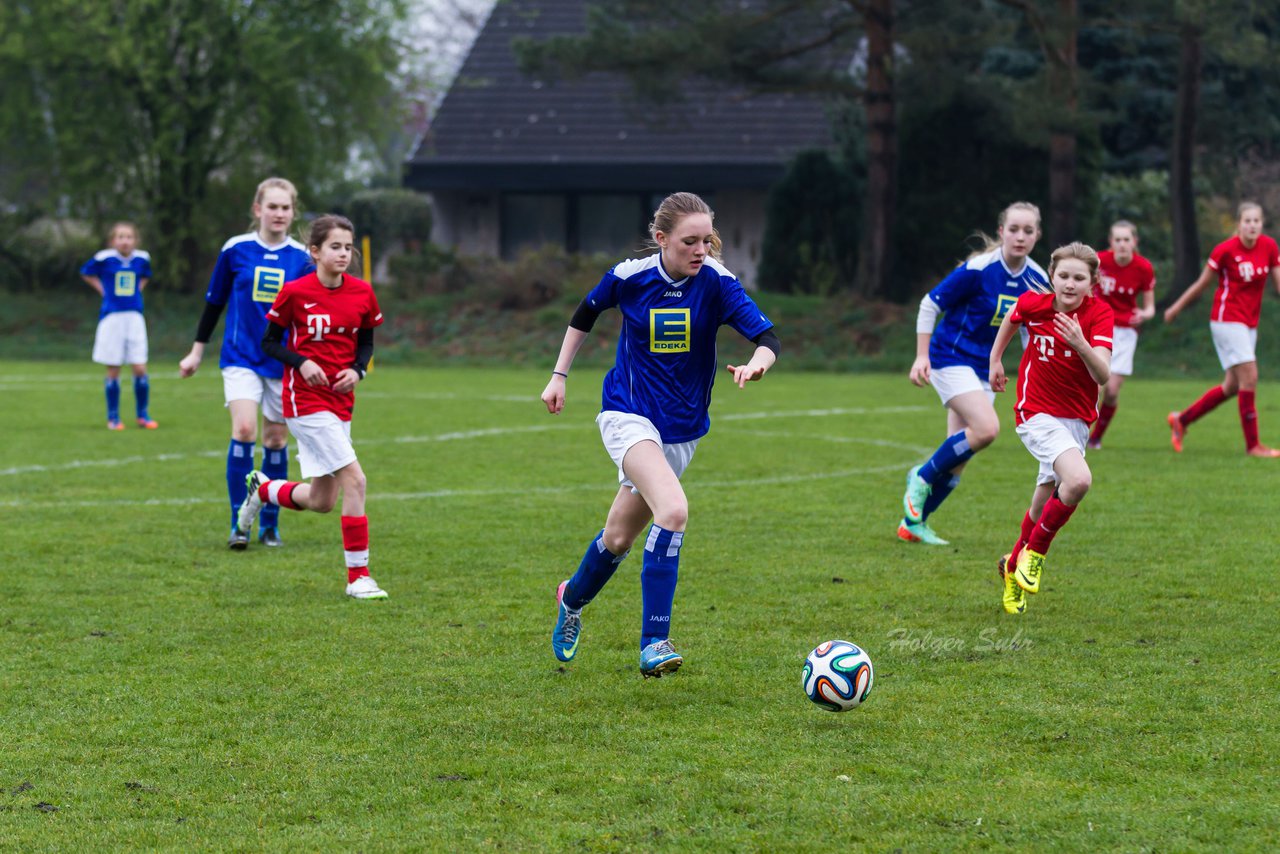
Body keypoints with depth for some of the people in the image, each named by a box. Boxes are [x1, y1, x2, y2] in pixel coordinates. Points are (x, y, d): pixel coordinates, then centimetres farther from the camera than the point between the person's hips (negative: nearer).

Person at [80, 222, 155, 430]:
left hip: (134, 317, 2)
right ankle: (113, 417, 12)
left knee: (140, 369, -2)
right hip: (111, 317, -2)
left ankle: (142, 415, 11)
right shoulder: (104, 258, -6)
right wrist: (103, 290, 2)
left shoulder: (142, 258, 4)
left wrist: (138, 289, 10)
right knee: (113, 371, 2)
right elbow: (86, 273, 11)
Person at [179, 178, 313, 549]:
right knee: (243, 429, -18)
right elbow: (214, 302, 9)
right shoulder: (236, 250, -2)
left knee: (276, 438, 8)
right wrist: (196, 352, 11)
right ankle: (239, 523, -12)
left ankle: (269, 524, 22)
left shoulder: (301, 257, 0)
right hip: (241, 356, -2)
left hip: (283, 361, 2)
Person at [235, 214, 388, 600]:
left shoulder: (362, 294, 3)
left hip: (339, 403, 6)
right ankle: (358, 575, -9)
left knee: (322, 502, 10)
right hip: (305, 401, -6)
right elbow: (269, 342, -1)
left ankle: (263, 488, 41)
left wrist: (357, 370, -5)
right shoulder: (295, 293, -9)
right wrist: (302, 363, -18)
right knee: (354, 480, -17)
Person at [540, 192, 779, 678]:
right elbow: (585, 314, 11)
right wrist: (559, 375, 12)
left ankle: (572, 600, 44)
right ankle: (654, 643, -25)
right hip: (628, 416, -3)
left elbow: (767, 336, -22)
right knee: (673, 510, -28)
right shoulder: (629, 277, -10)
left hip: (681, 431, 3)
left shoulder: (716, 283, -11)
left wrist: (756, 363, -44)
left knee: (619, 538, 13)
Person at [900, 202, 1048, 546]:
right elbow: (930, 304, -10)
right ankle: (923, 477, -5)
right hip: (951, 358, -6)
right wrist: (922, 356, -15)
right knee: (986, 428, -27)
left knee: (957, 460, 5)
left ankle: (913, 524, 21)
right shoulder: (978, 270, -19)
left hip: (985, 369, 6)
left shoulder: (1037, 280, -2)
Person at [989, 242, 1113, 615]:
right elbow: (1012, 316, 16)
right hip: (1036, 413, -3)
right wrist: (995, 359, 21)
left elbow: (1103, 376, -25)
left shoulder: (1100, 314, -14)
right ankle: (1035, 552, -8)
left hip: (1077, 420, 3)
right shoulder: (1033, 304, -11)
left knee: (1045, 503, 14)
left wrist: (1081, 345, -42)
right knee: (1079, 480, -28)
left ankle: (1015, 566, 40)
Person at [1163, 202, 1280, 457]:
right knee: (1249, 378, -13)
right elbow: (1202, 283, -1)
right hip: (1227, 319, -7)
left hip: (1249, 324, 7)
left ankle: (1182, 419, 27)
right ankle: (1252, 444, -5)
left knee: (1233, 386, 10)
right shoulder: (1225, 250, -13)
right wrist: (1176, 308, 8)